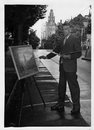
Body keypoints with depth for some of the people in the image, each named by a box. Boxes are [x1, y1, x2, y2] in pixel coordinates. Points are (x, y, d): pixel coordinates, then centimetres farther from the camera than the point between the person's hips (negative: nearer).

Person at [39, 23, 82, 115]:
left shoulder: (75, 39, -5)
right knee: (61, 86, 14)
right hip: (62, 67, 8)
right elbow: (56, 50, 19)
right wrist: (47, 57, 10)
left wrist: (68, 56, -21)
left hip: (70, 68, -8)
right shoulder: (63, 40, 17)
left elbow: (78, 53, -10)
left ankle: (76, 108, 9)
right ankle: (60, 105, 26)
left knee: (73, 87, -1)